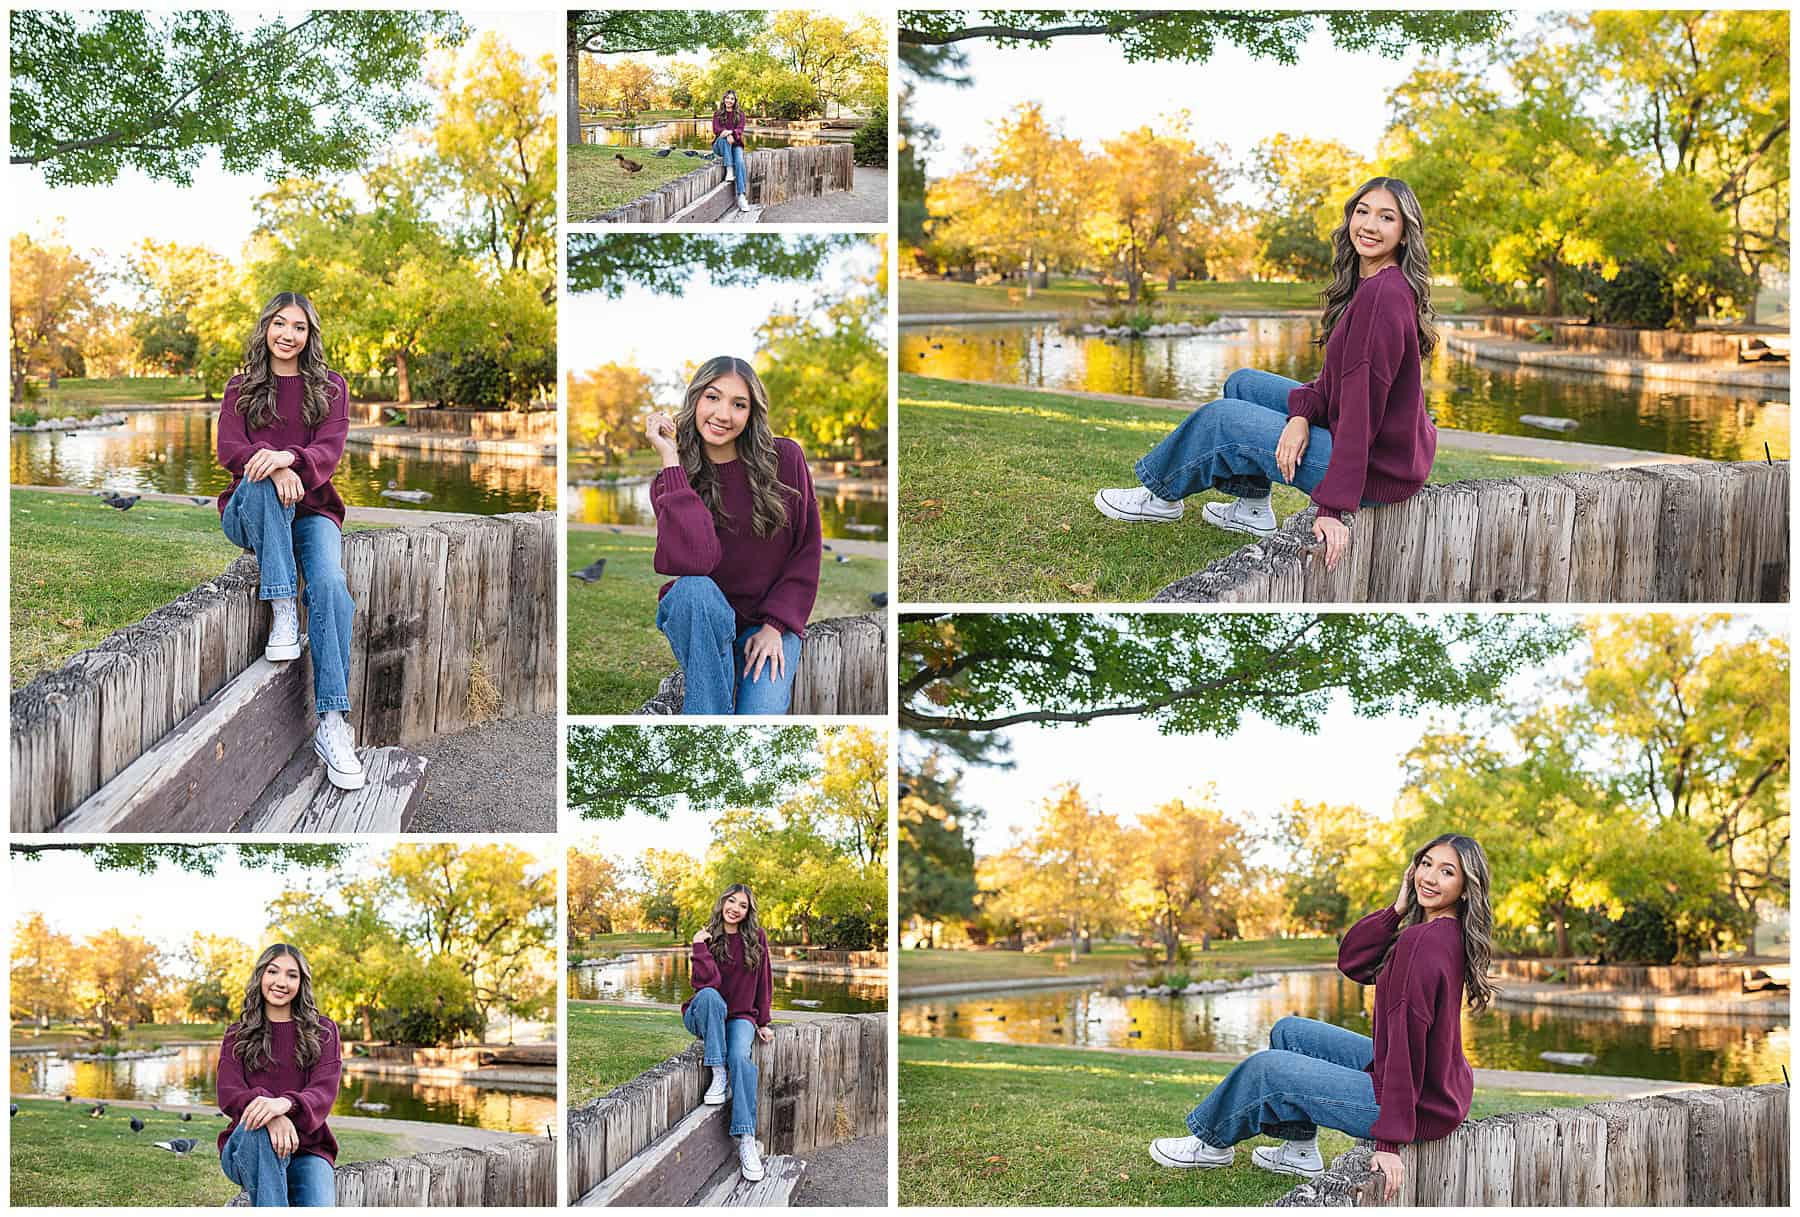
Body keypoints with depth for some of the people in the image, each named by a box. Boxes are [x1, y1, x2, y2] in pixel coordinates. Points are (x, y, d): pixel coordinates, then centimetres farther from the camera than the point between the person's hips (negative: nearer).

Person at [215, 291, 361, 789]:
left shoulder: (329, 388, 12)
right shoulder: (242, 387, 13)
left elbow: (329, 450, -4)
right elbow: (228, 448, -4)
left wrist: (290, 457, -28)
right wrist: (274, 469, -26)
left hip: (312, 510, 0)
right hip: (250, 514, 0)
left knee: (329, 585, -31)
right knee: (263, 482, -37)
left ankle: (333, 725, -39)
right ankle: (283, 613, -43)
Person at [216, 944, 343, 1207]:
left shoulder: (322, 1031, 10)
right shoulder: (237, 1035, 13)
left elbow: (324, 1092, -5)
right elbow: (228, 1095, -3)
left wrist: (284, 1104, -30)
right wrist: (267, 1110, -27)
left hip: (307, 1149, 0)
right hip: (246, 1148, 0)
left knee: (318, 1207, -33)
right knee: (261, 1128, -38)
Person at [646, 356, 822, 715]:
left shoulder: (785, 460, -5)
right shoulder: (672, 481, -7)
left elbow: (807, 551, 1)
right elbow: (690, 562, -27)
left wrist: (776, 625, -9)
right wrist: (671, 461, -23)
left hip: (770, 622, 0)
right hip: (700, 617, 0)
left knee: (759, 719, -26)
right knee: (695, 590, -36)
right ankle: (709, 713, -28)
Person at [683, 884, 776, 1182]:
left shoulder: (756, 938, 2)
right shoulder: (708, 937, -3)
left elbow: (764, 984, 8)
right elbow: (705, 982, -17)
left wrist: (763, 1023, 5)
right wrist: (700, 948, -23)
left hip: (740, 1017, 0)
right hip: (704, 1017, 0)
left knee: (740, 1056, -32)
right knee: (708, 996, -36)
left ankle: (746, 1141, -39)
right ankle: (718, 1076, -35)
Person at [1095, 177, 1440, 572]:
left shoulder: (1384, 294, -25)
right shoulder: (1369, 284, 7)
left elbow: (1363, 401, -27)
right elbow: (1341, 375, 10)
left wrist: (1337, 508, -28)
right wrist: (1303, 412, -11)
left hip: (1379, 465, -9)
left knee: (1221, 419, 2)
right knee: (1243, 383, 18)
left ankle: (1160, 495, 28)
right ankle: (1251, 507, 28)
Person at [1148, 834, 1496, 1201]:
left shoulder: (1425, 940, -25)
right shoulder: (1443, 932, 6)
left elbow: (1406, 1037, -27)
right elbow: (1351, 961, 7)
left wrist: (1390, 1141, -28)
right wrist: (1397, 910, -6)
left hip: (1420, 1103, -9)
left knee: (1266, 1070, 2)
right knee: (1289, 1032, 17)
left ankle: (1211, 1142, 29)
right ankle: (1300, 1149, 29)